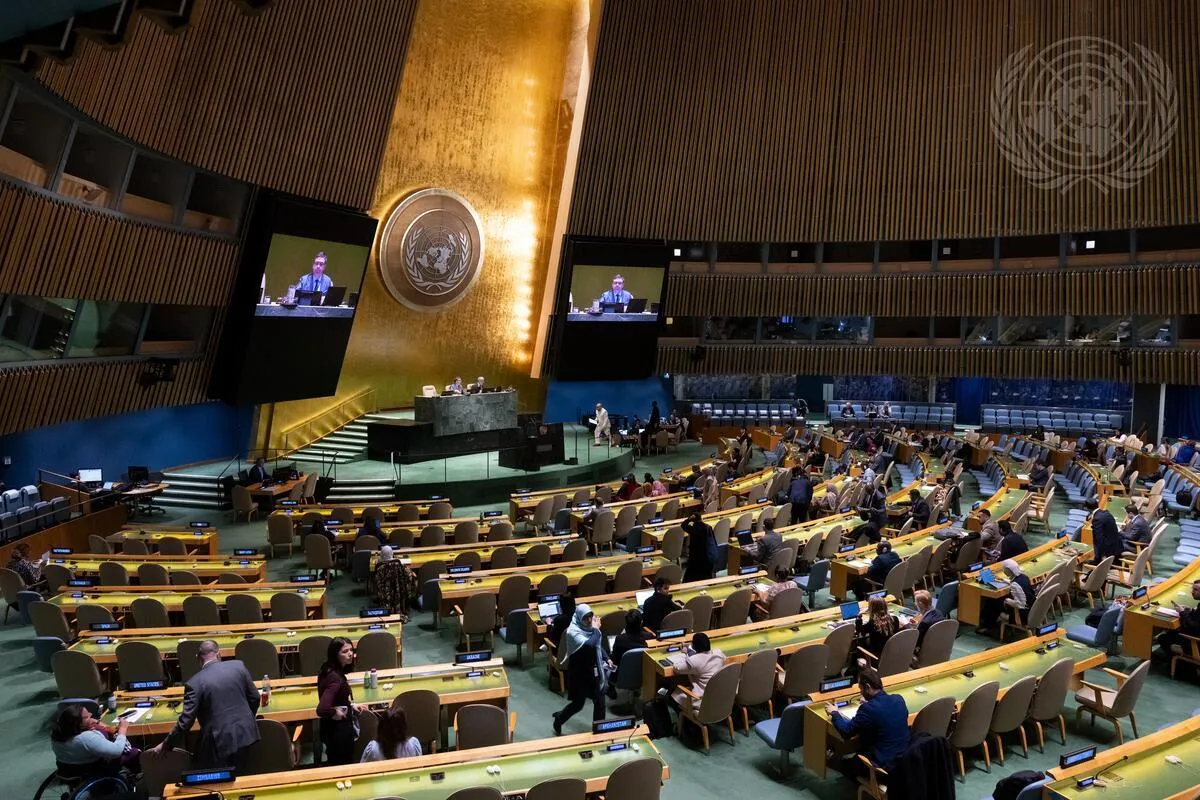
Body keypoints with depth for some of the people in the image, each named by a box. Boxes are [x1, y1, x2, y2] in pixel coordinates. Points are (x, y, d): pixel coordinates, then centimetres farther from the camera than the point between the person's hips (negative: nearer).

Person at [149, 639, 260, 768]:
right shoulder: (238, 666, -3)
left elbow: (186, 721, -10)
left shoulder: (195, 683, -11)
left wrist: (165, 745, 5)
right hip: (246, 733, 4)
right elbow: (254, 698, 5)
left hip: (220, 743, -3)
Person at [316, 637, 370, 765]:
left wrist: (351, 705, 7)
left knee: (334, 765, 24)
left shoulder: (330, 671, -1)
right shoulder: (335, 678, -28)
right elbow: (322, 709, -38)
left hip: (333, 729, 9)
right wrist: (335, 713, -21)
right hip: (338, 732, -9)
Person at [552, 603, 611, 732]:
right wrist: (596, 629, -25)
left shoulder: (590, 627, -1)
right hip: (580, 673, -6)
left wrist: (606, 659, 5)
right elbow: (589, 645, -37)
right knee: (578, 704, 6)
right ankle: (558, 721, 33)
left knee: (600, 701, 9)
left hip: (595, 671, 6)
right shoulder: (573, 631, -22)